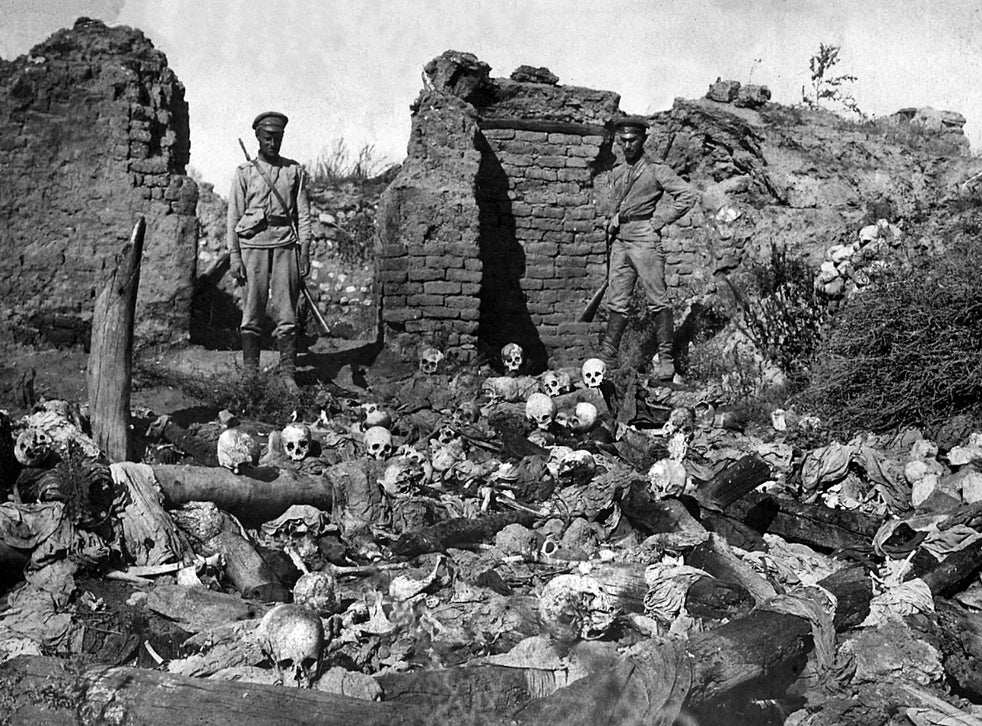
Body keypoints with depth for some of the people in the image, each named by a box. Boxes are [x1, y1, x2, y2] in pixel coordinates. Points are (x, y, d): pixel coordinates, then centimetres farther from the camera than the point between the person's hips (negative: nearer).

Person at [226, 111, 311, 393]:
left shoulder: (295, 171, 13)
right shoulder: (244, 172, 10)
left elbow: (303, 214, 11)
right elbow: (234, 215, 7)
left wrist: (304, 252, 2)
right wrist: (234, 255, -2)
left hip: (285, 244, 1)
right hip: (253, 244, -1)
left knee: (286, 314, -2)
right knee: (252, 313, -1)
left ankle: (288, 373, 2)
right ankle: (250, 374, 4)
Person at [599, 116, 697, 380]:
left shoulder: (656, 170, -2)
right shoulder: (616, 173, 17)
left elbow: (687, 196, -6)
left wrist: (659, 220, -8)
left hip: (645, 239, -6)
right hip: (620, 241, 6)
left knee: (657, 301, -4)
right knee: (616, 302, 6)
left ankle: (666, 359, 0)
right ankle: (607, 358, 8)